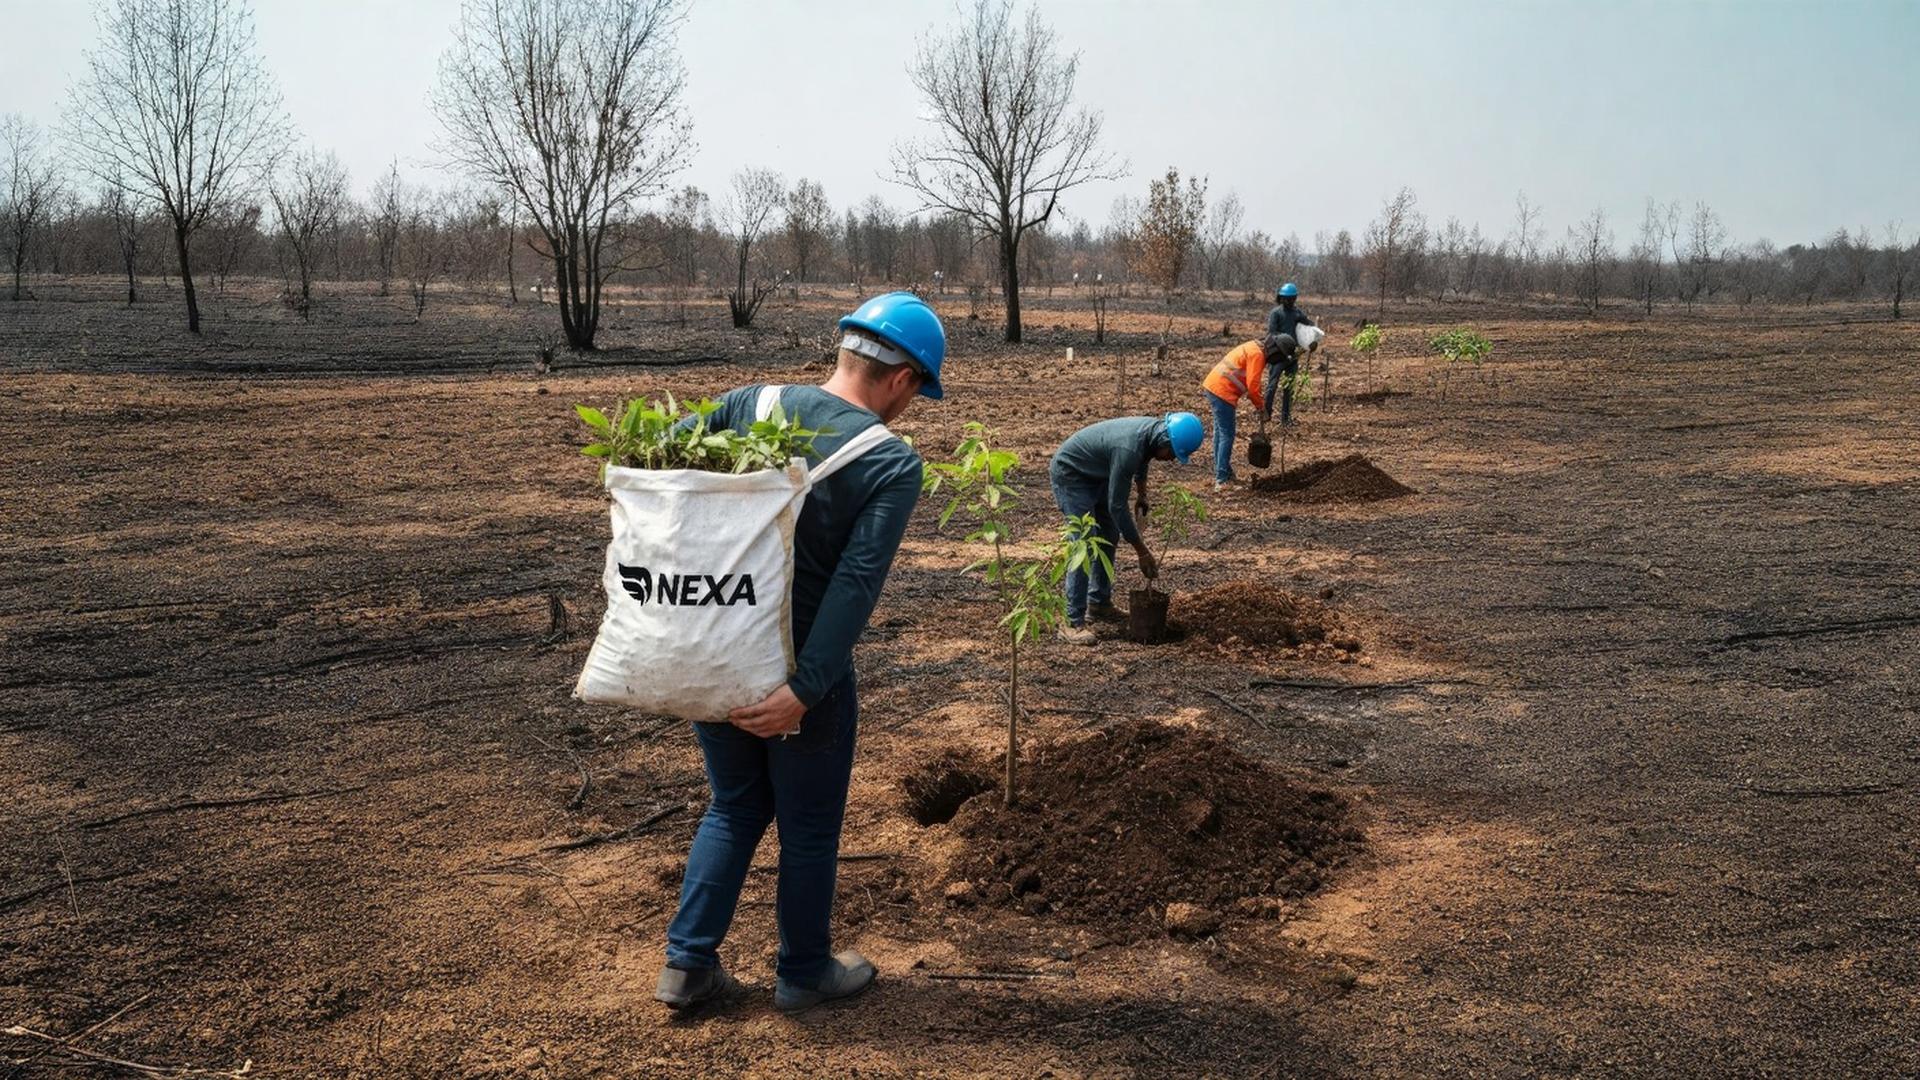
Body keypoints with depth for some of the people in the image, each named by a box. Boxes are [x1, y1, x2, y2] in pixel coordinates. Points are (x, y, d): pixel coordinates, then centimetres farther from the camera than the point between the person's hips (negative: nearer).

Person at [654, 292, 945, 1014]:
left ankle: (687, 964, 27)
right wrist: (805, 690, -25)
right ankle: (803, 974, 32)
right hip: (802, 670, -4)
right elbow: (856, 584, -23)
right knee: (810, 827, 16)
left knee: (734, 808, 24)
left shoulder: (745, 405, -2)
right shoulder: (893, 464, -14)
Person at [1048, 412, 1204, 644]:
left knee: (1109, 538, 13)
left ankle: (1099, 601, 27)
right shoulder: (1128, 448, -37)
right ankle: (1073, 623, -14)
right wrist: (1142, 551, -23)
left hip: (1095, 474, 10)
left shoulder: (1153, 428, -10)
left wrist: (1141, 495, 22)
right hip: (1069, 474, -9)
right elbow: (1117, 506, -30)